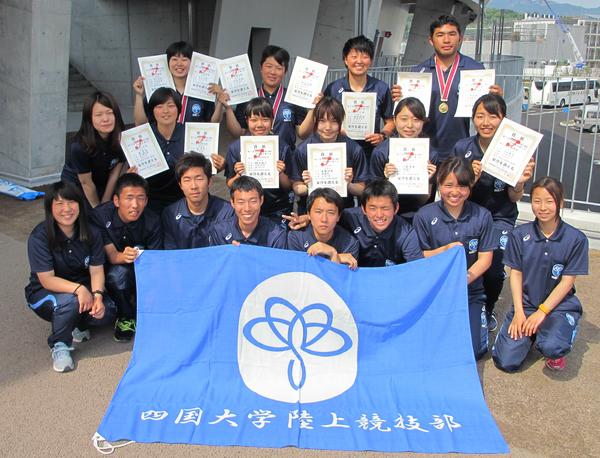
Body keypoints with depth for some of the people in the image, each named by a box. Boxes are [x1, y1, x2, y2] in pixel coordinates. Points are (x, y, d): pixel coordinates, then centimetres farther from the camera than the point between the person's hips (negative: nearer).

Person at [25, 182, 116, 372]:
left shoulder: (91, 233, -8)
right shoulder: (39, 237, -20)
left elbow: (96, 270, -11)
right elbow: (47, 280, -23)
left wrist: (97, 295, -31)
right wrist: (79, 289, -38)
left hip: (83, 289, 4)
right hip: (44, 293, -4)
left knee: (106, 312, -23)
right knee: (70, 301, -36)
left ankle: (76, 325, 10)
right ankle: (60, 346, -10)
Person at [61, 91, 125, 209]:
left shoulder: (122, 137, -21)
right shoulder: (80, 146, -31)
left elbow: (115, 173, -11)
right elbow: (86, 182, -20)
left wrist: (105, 203, -8)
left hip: (104, 184, 3)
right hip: (75, 184, -3)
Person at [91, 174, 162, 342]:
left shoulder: (152, 221, -18)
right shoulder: (101, 216, -20)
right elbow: (111, 254, -26)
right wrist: (123, 257, -49)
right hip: (113, 267, -1)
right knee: (118, 272, -35)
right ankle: (125, 317, -8)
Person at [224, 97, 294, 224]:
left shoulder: (282, 147, -5)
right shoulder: (235, 147, -4)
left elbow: (288, 187, 1)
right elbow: (229, 185, 2)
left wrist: (281, 173, -17)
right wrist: (238, 175, -17)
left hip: (277, 211, 0)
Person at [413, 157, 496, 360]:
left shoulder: (482, 216, -3)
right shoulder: (424, 216, -7)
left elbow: (485, 257, -4)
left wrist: (468, 277, -22)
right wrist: (445, 249, -22)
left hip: (471, 292, 1)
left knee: (471, 350, -8)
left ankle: (478, 317, 23)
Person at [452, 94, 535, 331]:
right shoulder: (462, 148, -7)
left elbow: (514, 199, -5)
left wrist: (520, 183, -27)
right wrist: (470, 179, -24)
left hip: (499, 217, -1)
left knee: (493, 268, -18)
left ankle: (487, 310, 15)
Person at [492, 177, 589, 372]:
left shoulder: (576, 239, -7)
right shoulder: (520, 235, -1)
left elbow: (567, 281, -6)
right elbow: (516, 274, 1)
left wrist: (542, 312, -13)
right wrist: (519, 312, -8)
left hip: (559, 305, -2)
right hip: (526, 304, 2)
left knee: (551, 347, -33)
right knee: (506, 362, -12)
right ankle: (531, 333, 18)